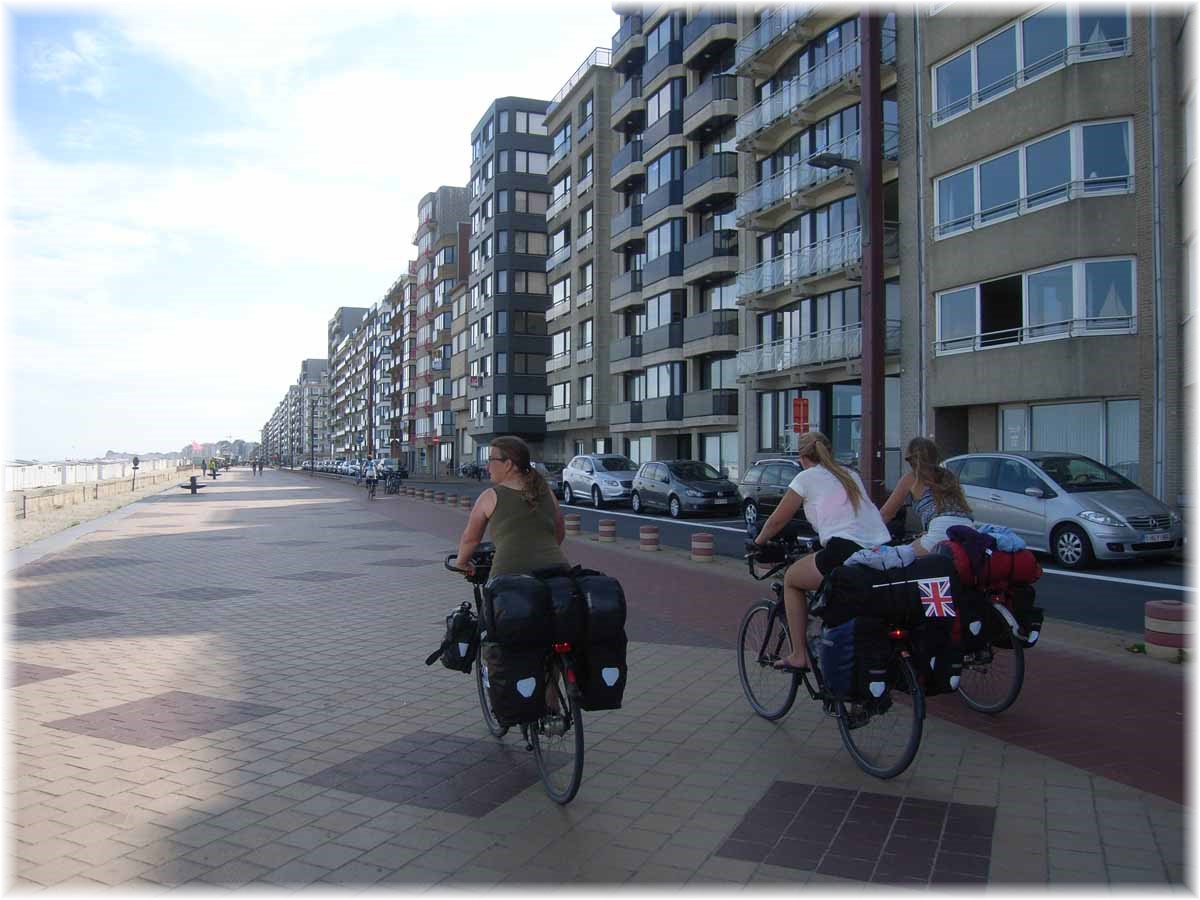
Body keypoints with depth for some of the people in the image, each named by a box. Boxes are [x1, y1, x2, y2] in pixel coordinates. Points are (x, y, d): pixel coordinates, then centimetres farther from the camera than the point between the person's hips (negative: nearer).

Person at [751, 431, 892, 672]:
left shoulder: (807, 477, 11)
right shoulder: (850, 474, 26)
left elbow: (777, 520, 17)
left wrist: (757, 542, 34)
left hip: (846, 552, -6)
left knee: (791, 579, 18)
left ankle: (799, 656, 16)